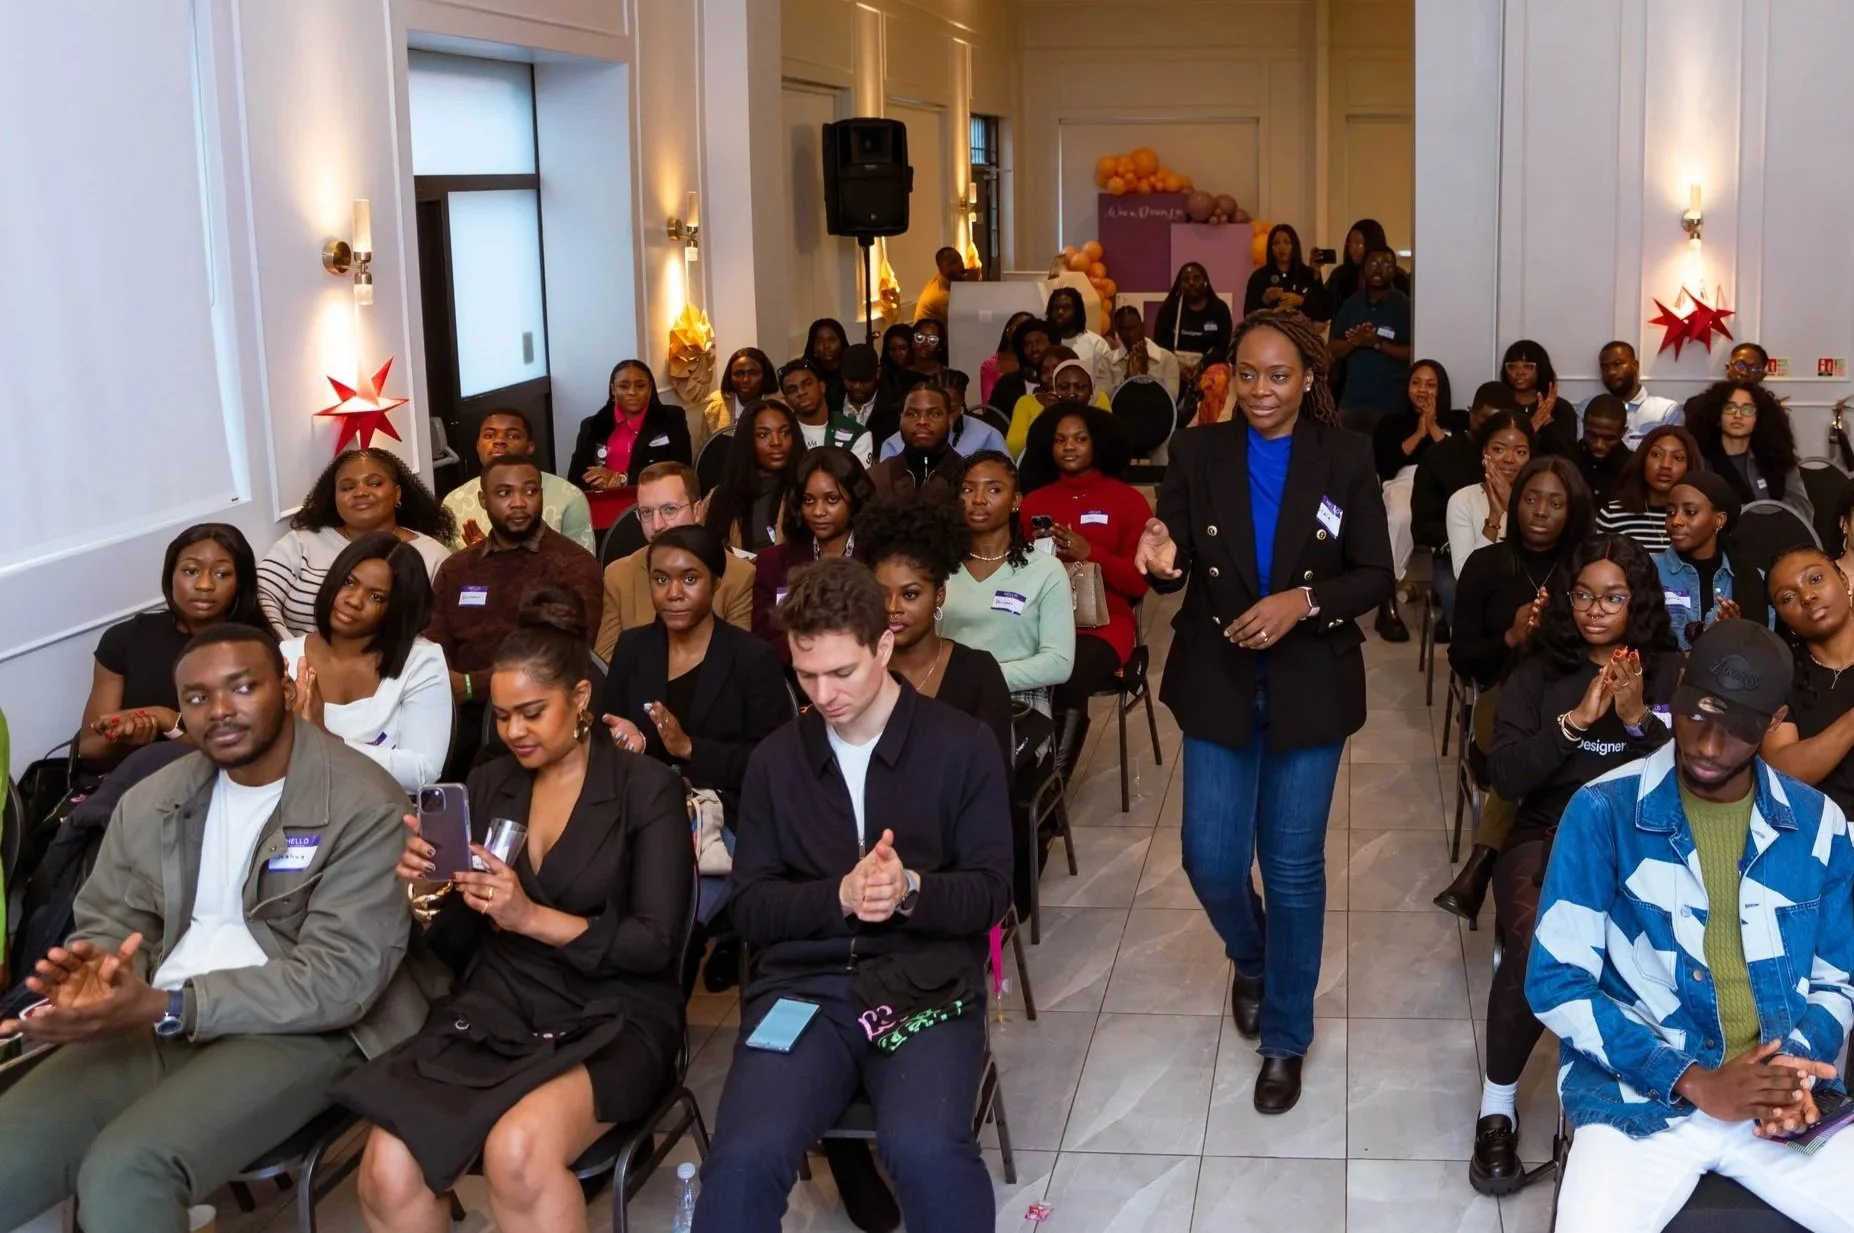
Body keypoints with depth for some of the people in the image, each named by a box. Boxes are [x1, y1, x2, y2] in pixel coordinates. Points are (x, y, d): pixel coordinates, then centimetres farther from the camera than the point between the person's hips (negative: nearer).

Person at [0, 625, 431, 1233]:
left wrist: (165, 1008, -24)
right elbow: (107, 920, 16)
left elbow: (340, 978, -16)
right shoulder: (151, 801, 11)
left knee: (122, 1175, -29)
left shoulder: (365, 805, -11)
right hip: (150, 1022, 6)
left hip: (297, 1031, -6)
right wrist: (94, 969, -12)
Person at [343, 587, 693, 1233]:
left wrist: (534, 918, -19)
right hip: (492, 1012, 4)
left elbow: (657, 943, -8)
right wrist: (430, 891, -10)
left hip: (610, 1020, -3)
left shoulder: (647, 789, -1)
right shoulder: (486, 785, 12)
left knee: (518, 1149, -35)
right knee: (388, 1173, -25)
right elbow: (457, 943, 12)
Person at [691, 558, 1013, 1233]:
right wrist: (839, 895, -13)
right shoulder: (775, 758, 11)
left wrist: (911, 890, -19)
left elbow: (990, 892, 2)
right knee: (745, 1158, -27)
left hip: (925, 983, -1)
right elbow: (750, 908, 7)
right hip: (801, 983, 2)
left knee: (925, 1148, -31)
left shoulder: (963, 745, 5)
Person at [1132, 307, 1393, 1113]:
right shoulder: (1198, 453, -2)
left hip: (1310, 688, -1)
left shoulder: (1346, 458, -4)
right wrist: (1162, 562, -29)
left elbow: (1376, 578, -5)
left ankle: (1285, 1039, 24)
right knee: (1211, 862, 2)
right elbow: (1175, 562, -5)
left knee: (1294, 868, 6)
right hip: (1219, 685, 1)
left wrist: (1303, 602, -22)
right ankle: (1251, 961, 38)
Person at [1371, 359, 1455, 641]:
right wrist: (1419, 434, 5)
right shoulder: (1391, 423, 21)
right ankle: (1388, 603, -36)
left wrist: (1434, 427, 3)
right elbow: (1383, 465, 2)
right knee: (1401, 517, -40)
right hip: (1401, 484, -1)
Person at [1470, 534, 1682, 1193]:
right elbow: (1506, 777, -3)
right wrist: (1577, 719, -14)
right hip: (1547, 839, 0)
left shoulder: (1672, 672, 10)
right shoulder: (1538, 671, 8)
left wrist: (1639, 721, -14)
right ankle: (1498, 1106, -9)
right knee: (1536, 947, -33)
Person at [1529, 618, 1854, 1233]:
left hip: (1782, 1098, 4)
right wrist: (1694, 1082, -13)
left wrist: (1799, 1066, -6)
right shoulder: (1604, 812, -7)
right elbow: (1556, 984, -7)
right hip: (1641, 1096, -4)